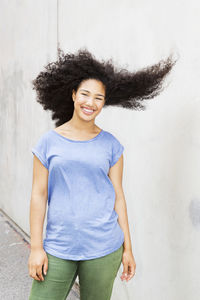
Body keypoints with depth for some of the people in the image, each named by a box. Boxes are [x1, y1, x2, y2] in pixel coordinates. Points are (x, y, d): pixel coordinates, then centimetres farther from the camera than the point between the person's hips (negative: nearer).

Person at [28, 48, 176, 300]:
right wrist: (36, 247, -2)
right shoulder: (48, 142, 0)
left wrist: (127, 248, 4)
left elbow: (118, 196, 4)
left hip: (103, 250, 0)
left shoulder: (111, 145, 2)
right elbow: (39, 194, 0)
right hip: (58, 248, 0)